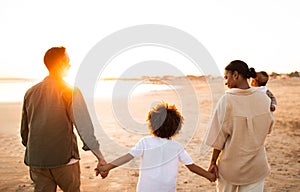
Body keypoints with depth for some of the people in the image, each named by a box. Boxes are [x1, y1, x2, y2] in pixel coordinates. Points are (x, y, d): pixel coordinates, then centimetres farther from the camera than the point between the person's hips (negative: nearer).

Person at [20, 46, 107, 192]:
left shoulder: (30, 92, 7)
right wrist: (100, 157, -16)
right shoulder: (70, 91, -10)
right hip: (64, 158, -4)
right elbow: (84, 125, -17)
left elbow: (24, 129, 14)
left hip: (36, 160, 5)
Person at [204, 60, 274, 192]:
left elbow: (219, 136, -14)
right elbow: (268, 129, 6)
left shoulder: (227, 100, -19)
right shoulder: (263, 98, -8)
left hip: (230, 164, -2)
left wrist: (213, 162, -4)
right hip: (256, 166, 3)